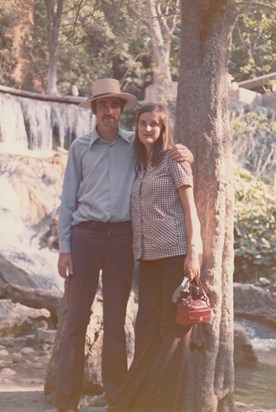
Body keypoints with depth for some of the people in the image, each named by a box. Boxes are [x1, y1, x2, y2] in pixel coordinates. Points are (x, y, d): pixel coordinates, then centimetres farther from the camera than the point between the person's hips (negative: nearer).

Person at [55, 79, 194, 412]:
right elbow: (68, 200, 7)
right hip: (85, 235, -1)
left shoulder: (136, 145, 8)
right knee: (76, 318, -2)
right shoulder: (80, 147, 7)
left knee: (115, 321, 6)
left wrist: (185, 154, -6)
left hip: (122, 237, 1)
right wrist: (64, 248, 0)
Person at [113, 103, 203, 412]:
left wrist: (193, 251, -14)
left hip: (176, 251, -6)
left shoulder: (173, 160, -1)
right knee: (146, 325, 4)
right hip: (148, 255, 6)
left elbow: (189, 209, -6)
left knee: (173, 325, -2)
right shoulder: (139, 165, 17)